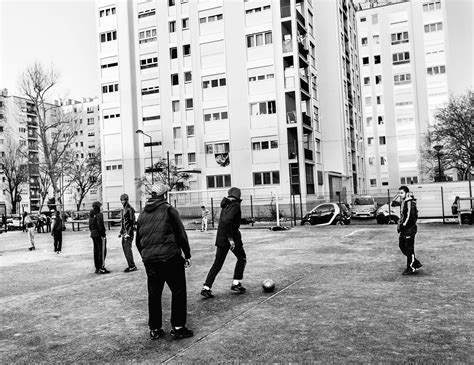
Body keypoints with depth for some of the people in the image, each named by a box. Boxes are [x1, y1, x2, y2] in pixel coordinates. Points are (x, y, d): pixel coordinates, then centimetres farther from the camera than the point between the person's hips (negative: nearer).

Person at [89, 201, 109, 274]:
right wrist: (103, 234, -16)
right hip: (99, 235, -9)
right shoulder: (99, 215, -14)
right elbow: (100, 225, -20)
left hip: (93, 235, 9)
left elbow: (90, 226, 16)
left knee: (96, 251, 13)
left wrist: (92, 232, 20)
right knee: (102, 251, -6)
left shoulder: (91, 215, 13)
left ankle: (97, 268, 18)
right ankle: (101, 268, -8)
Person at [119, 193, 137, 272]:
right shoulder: (123, 210, 17)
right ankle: (130, 265, 16)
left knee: (128, 248, -11)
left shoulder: (130, 209, -10)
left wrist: (128, 233, -19)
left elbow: (132, 222, -15)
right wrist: (121, 232, 19)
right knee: (125, 249, 10)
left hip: (129, 232, -9)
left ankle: (132, 266, -7)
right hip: (124, 232, 9)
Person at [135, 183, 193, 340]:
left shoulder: (142, 214, 13)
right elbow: (181, 235, -5)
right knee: (178, 291, 5)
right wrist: (187, 255, 3)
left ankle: (154, 329, 19)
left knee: (154, 294, 13)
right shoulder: (169, 210, -3)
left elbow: (138, 240, 18)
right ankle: (178, 327, 6)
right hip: (170, 257, -5)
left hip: (149, 260, 6)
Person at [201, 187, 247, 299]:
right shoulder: (235, 205, -14)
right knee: (242, 258, 16)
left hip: (221, 238, 7)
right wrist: (230, 238, -23)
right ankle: (236, 283, 16)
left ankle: (206, 287, 2)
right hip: (232, 236, -7)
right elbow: (227, 221, -26)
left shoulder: (226, 205, 10)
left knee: (217, 264, 8)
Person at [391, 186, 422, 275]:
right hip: (404, 228, 10)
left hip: (409, 228, -10)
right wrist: (397, 196, 11)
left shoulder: (409, 202, -16)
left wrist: (405, 223, -18)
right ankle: (416, 263, 26)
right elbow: (393, 204, 22)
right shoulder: (403, 202, 11)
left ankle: (411, 268, 7)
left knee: (409, 248, -3)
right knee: (401, 245, 15)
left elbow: (410, 214, -25)